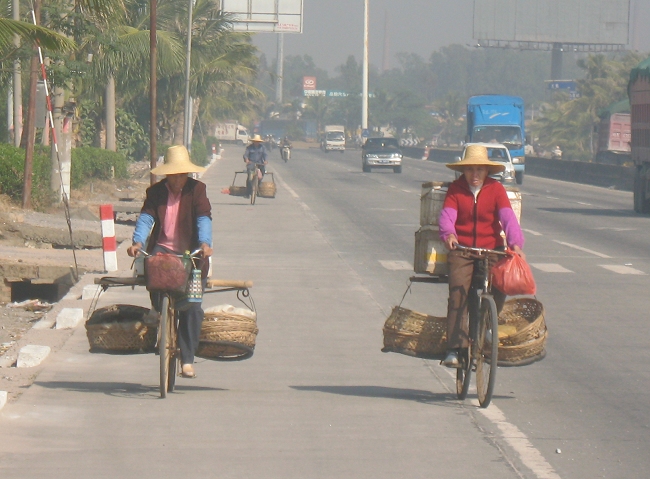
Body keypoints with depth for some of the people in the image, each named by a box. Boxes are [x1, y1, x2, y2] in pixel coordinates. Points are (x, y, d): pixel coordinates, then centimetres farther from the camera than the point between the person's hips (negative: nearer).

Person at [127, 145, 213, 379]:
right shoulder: (156, 191, 7)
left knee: (191, 307, -10)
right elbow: (146, 217, -6)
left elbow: (204, 218, -10)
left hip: (190, 254, -2)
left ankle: (187, 359, -4)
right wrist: (138, 241, -24)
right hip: (163, 250, 2)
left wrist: (205, 243, -28)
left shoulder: (196, 189, 2)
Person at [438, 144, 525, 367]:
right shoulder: (455, 189, 3)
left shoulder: (496, 189, 2)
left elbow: (507, 216, -11)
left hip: (491, 249, 1)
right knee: (458, 292, -21)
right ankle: (454, 349, -24)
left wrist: (515, 242, -28)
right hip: (461, 249, -1)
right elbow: (447, 214, -12)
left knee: (499, 291, -20)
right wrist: (448, 233, -35)